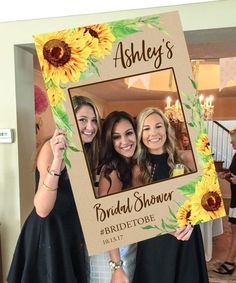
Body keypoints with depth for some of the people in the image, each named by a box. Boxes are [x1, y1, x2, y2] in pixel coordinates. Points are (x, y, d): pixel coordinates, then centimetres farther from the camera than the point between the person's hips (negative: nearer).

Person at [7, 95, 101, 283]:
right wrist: (57, 159, -40)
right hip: (47, 235, -7)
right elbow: (42, 209, -30)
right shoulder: (51, 148, -21)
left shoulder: (87, 152, 2)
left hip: (73, 234, 7)